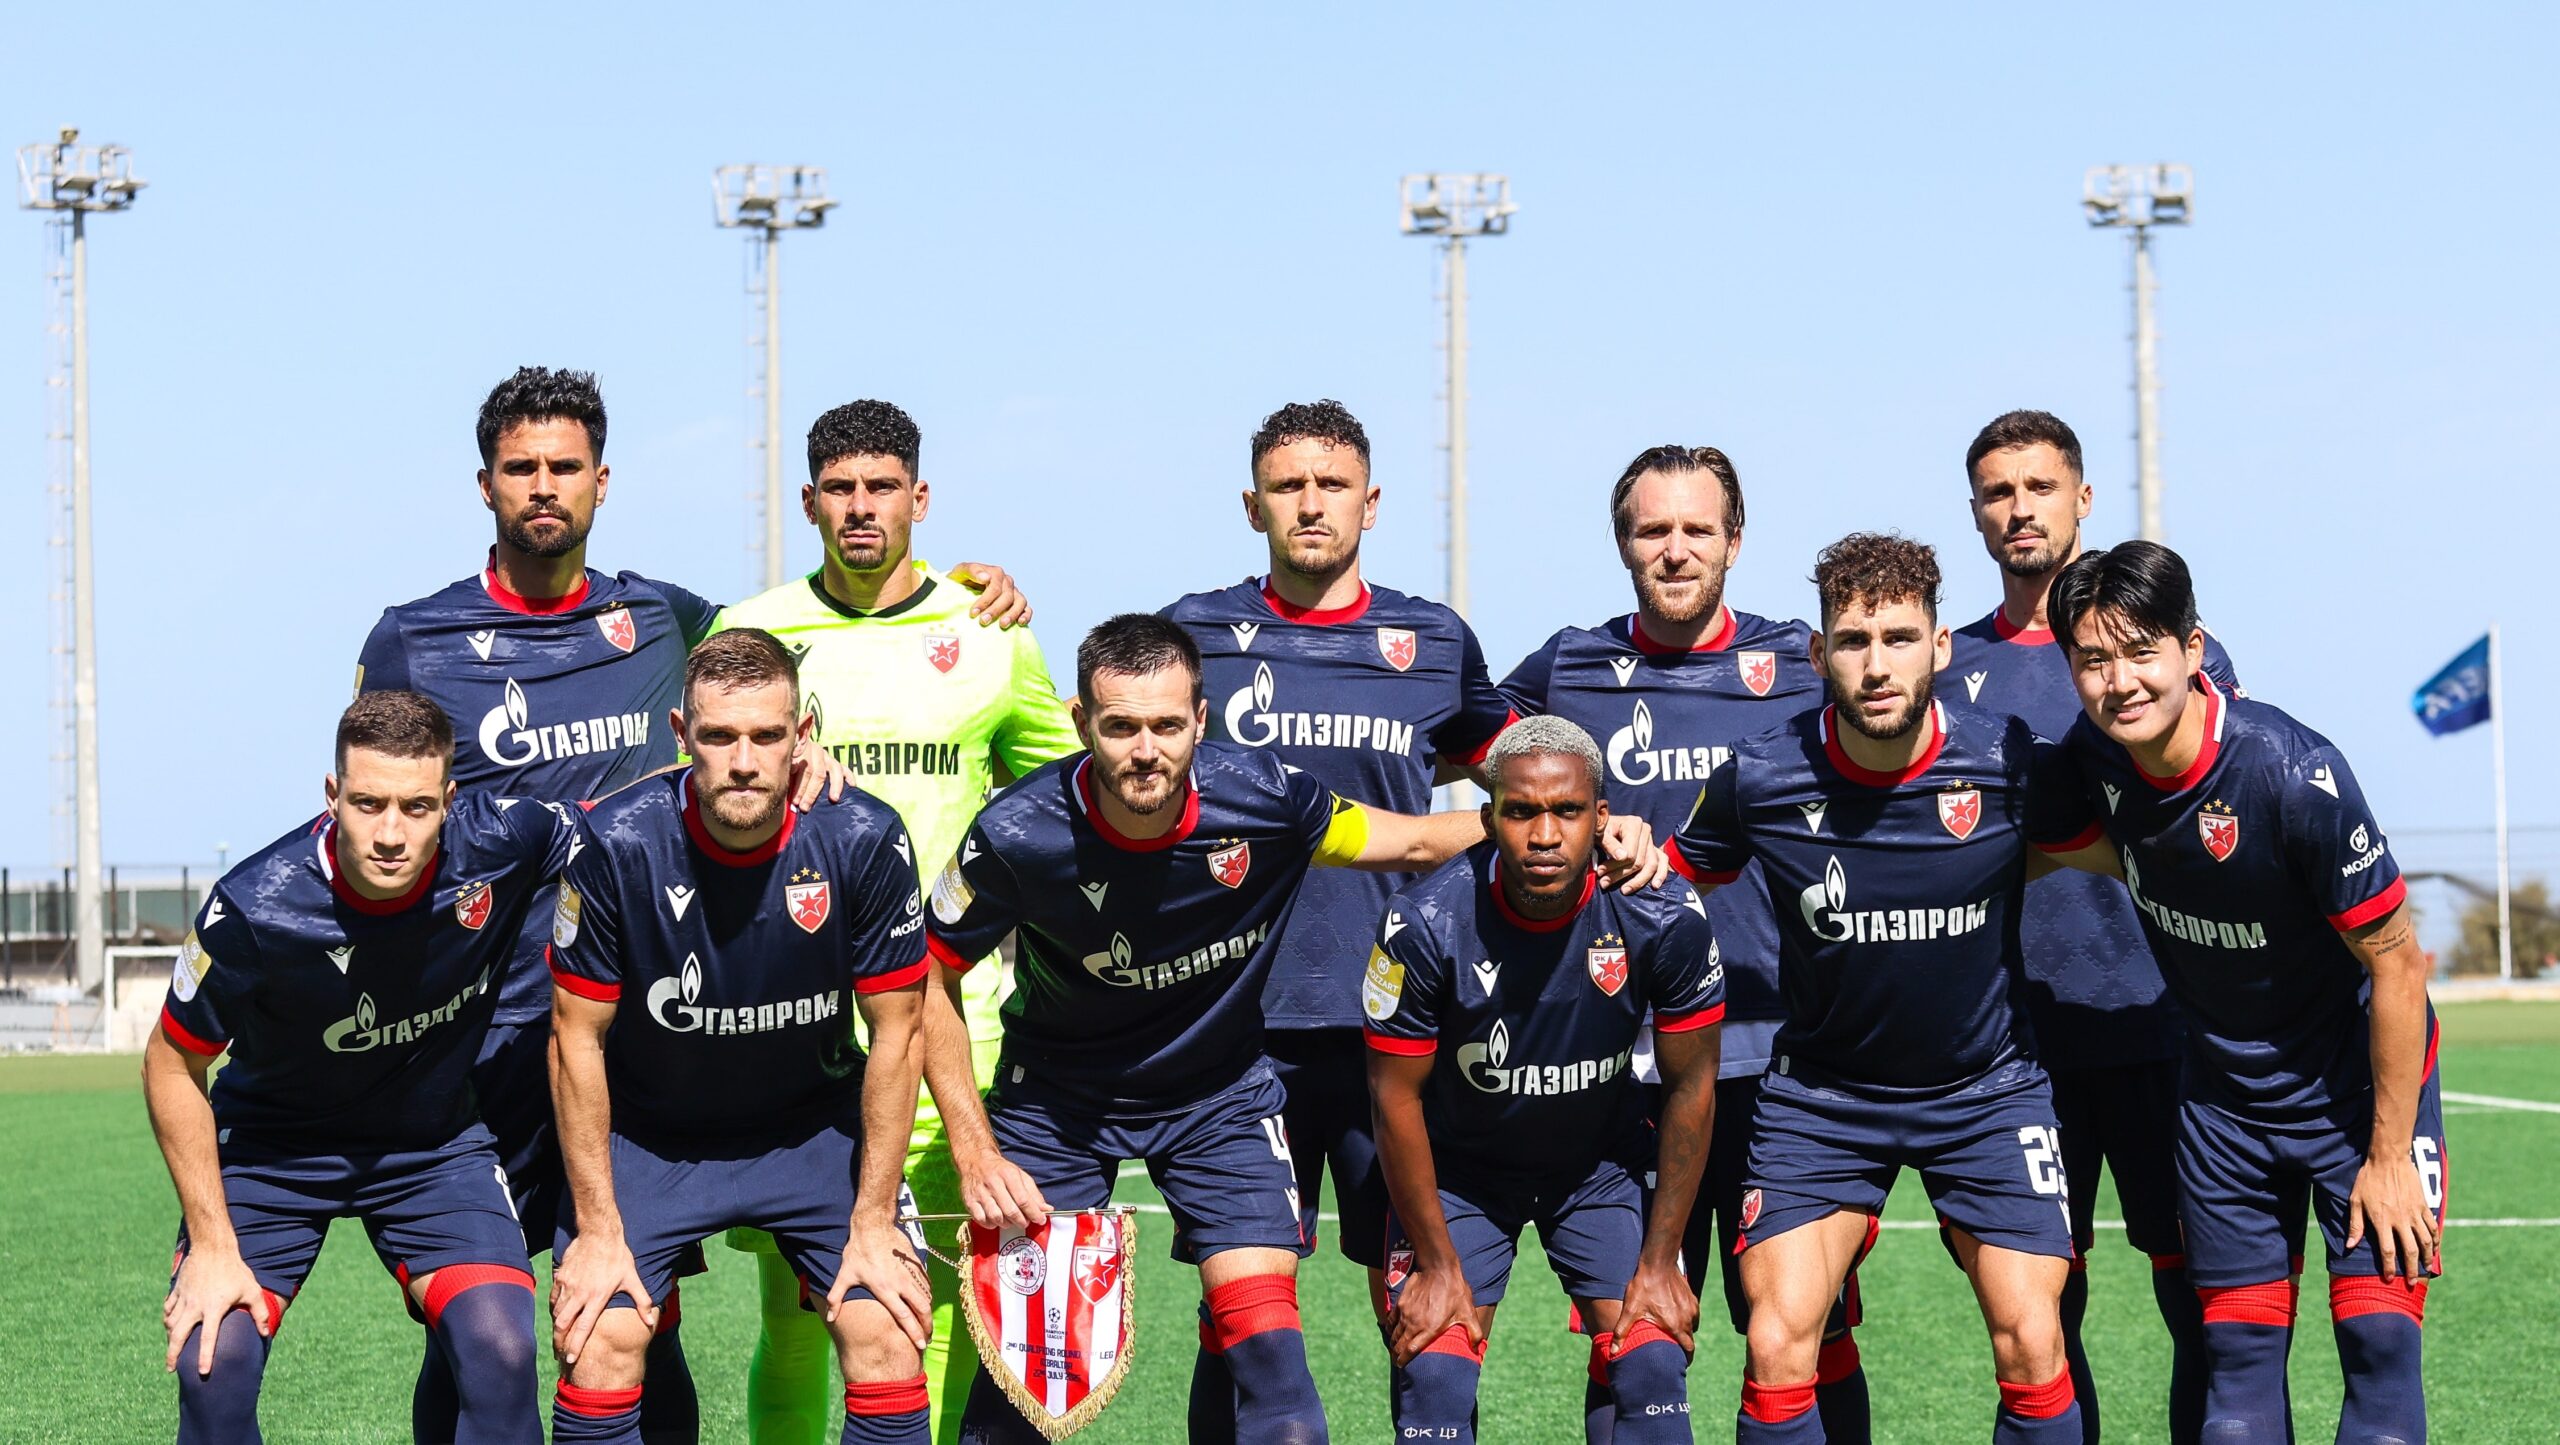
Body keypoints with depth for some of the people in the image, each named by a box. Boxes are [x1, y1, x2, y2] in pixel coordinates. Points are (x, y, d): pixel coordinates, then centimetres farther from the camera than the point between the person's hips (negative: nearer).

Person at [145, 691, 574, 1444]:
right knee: (213, 1364, -18)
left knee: (500, 1353, -20)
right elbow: (173, 1067, -12)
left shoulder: (501, 841, -25)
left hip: (440, 1142, 1)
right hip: (273, 1146, -1)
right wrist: (212, 1245, -14)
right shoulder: (256, 906, -28)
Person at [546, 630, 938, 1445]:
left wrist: (873, 1224, -10)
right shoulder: (617, 844, -22)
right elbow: (578, 1039, -11)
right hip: (647, 1132, -1)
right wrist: (599, 1230, -12)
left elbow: (893, 1034, -9)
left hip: (814, 1123, 1)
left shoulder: (865, 841, -19)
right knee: (596, 1347, -16)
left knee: (889, 1339, -14)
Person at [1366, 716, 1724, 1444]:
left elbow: (1690, 1087, -8)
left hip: (1602, 1164, 1)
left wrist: (1660, 1261, -7)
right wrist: (1438, 1264, -9)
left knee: (1652, 1374, -12)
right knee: (1433, 1383, -12)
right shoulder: (1425, 925, -26)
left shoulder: (1664, 920, -22)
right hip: (1462, 1170, -1)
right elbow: (1397, 1095, -13)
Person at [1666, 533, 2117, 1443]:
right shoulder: (1760, 779, -14)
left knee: (2033, 1349, -8)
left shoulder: (2009, 764, -16)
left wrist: (2008, 864, -10)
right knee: (1777, 1349, -10)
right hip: (1820, 1089, 0)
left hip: (1987, 1088, 0)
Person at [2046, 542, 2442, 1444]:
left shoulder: (2294, 773, -27)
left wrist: (2390, 1156, -16)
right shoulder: (2089, 758, -11)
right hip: (2223, 1091, 5)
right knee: (2239, 1354, 4)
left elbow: (2396, 965, -20)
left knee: (2378, 1338, -12)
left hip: (2359, 1080, -5)